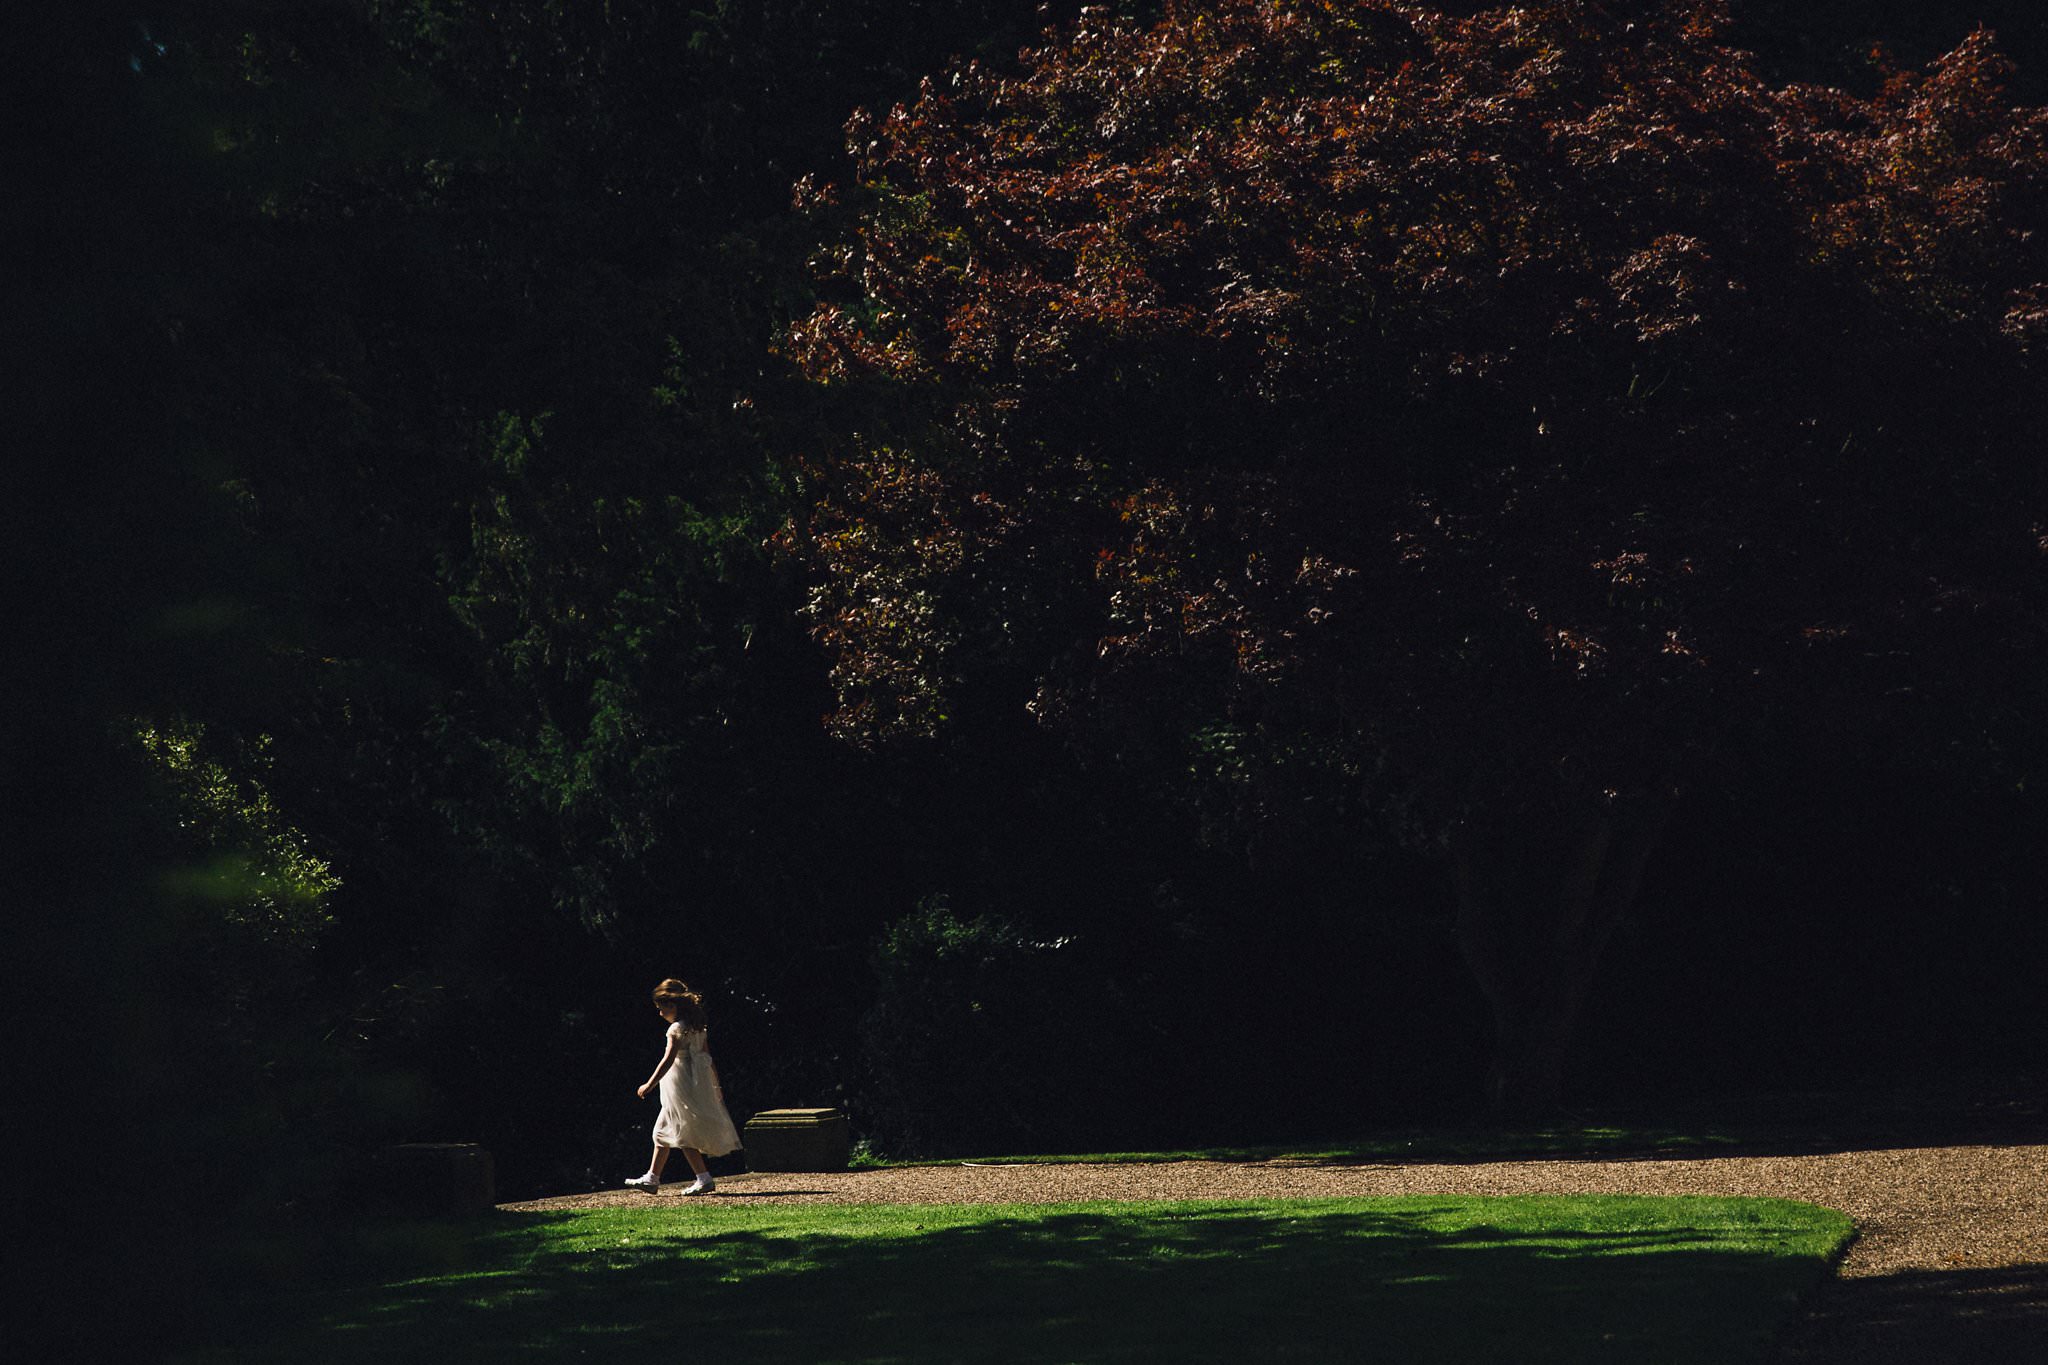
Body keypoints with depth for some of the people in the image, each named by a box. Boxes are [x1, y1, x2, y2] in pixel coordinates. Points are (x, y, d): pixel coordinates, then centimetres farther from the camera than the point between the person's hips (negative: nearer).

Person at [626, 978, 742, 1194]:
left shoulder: (677, 1028, -15)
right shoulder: (697, 1027, 11)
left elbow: (668, 1060, -21)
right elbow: (708, 1058, 15)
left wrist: (649, 1085, -19)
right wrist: (716, 1085, 21)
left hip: (683, 1085, -10)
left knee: (684, 1136, -6)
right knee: (663, 1132, 15)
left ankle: (704, 1178, -9)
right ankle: (652, 1178, 20)